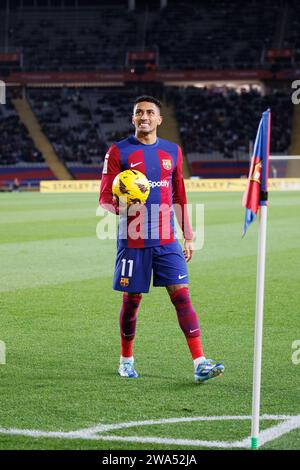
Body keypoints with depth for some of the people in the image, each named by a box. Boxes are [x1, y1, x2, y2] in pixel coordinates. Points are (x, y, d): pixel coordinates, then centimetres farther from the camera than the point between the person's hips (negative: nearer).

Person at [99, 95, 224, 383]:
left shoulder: (172, 151, 11)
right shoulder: (118, 152, -1)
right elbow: (105, 198, -3)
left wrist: (188, 236, 15)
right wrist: (117, 206, -26)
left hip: (166, 241, 2)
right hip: (133, 241, -2)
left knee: (181, 296, -7)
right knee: (131, 301, 5)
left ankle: (200, 364, -12)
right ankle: (126, 360, 25)